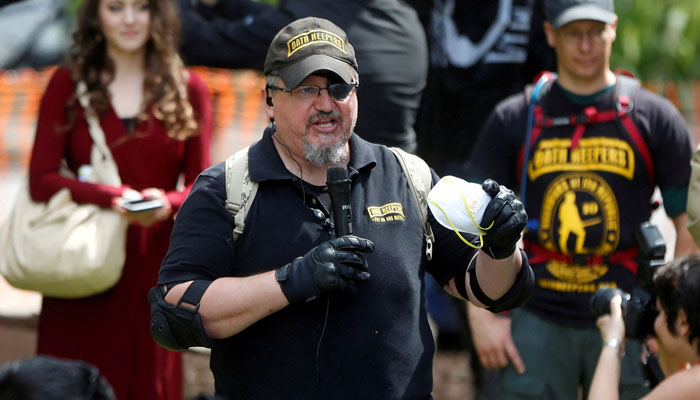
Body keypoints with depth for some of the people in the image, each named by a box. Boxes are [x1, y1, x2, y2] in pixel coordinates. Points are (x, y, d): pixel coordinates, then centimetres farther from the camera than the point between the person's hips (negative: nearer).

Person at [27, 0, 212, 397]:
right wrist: (113, 197, -18)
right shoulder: (67, 84, 4)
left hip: (152, 265, 1)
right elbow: (40, 180, -2)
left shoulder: (188, 89, 8)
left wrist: (166, 203, -17)